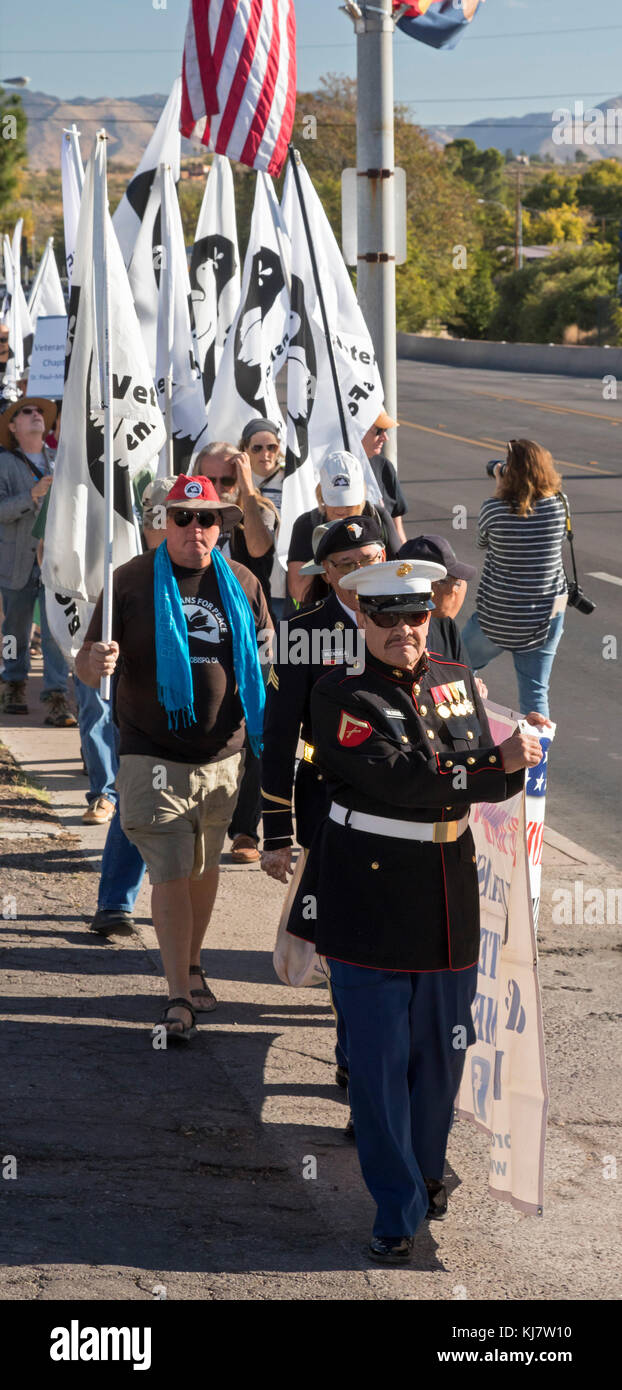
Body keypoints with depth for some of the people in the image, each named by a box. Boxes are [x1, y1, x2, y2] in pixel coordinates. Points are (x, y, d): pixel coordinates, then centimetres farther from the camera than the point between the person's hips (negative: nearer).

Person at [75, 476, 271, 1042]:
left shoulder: (241, 583, 4)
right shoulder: (132, 581, -4)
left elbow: (269, 659, 13)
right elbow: (89, 663, -5)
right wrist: (94, 664, -29)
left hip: (224, 756, 3)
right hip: (154, 756, -3)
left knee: (205, 865, 17)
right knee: (170, 873, -7)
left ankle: (193, 963, 37)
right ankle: (179, 996, -3)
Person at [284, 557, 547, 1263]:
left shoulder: (457, 682, 8)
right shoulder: (341, 696, -11)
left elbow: (495, 781, 2)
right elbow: (402, 784, -21)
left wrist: (518, 752, -20)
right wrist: (497, 765, -23)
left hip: (448, 899, 5)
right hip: (370, 901, -5)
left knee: (441, 1049, 14)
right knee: (379, 1060, -1)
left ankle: (426, 1171, 36)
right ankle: (397, 1211, 7)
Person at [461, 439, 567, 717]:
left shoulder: (495, 508, -16)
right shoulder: (557, 505, -8)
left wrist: (499, 489, 8)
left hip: (499, 617, -3)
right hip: (549, 614, 3)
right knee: (535, 694, 9)